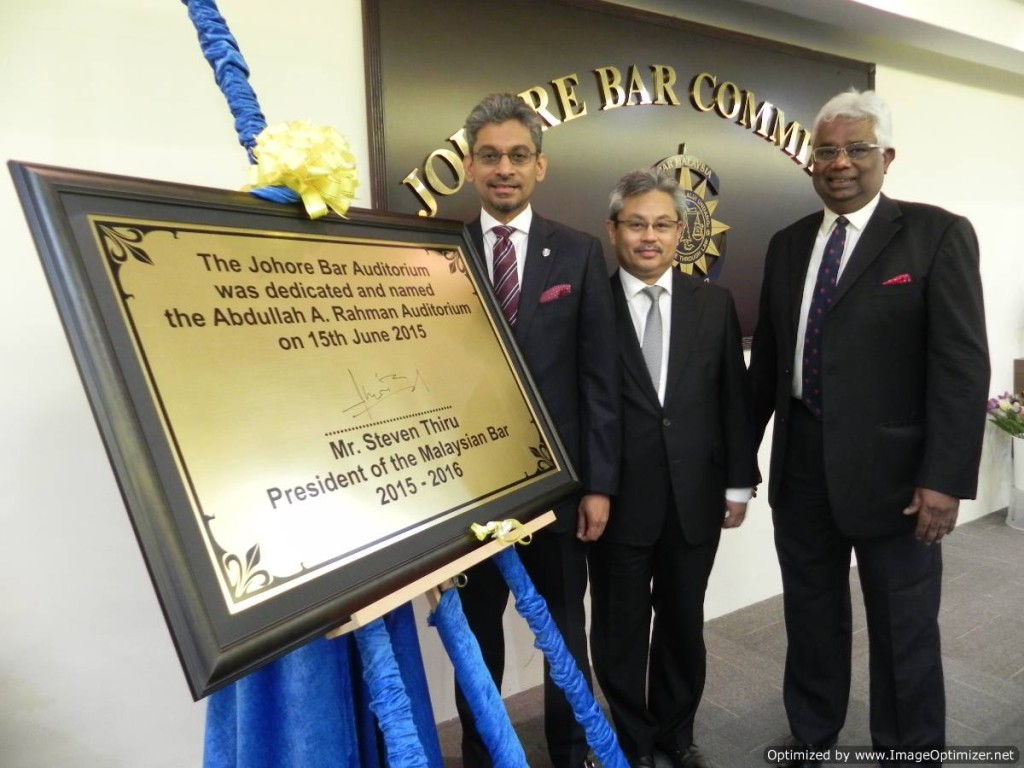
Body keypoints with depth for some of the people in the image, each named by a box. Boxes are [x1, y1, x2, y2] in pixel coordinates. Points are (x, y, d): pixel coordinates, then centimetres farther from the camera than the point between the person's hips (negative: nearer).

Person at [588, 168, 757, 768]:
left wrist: (738, 482, 4)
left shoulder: (714, 303, 5)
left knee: (684, 623, 18)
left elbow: (734, 397, 6)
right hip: (616, 497, -3)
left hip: (694, 495, 3)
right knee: (621, 628, 12)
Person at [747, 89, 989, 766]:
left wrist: (946, 478, -17)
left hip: (891, 469, -4)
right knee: (811, 620, 19)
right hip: (801, 466, 5)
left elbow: (963, 365, -11)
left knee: (904, 633, 11)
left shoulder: (938, 234, -5)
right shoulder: (788, 244, 8)